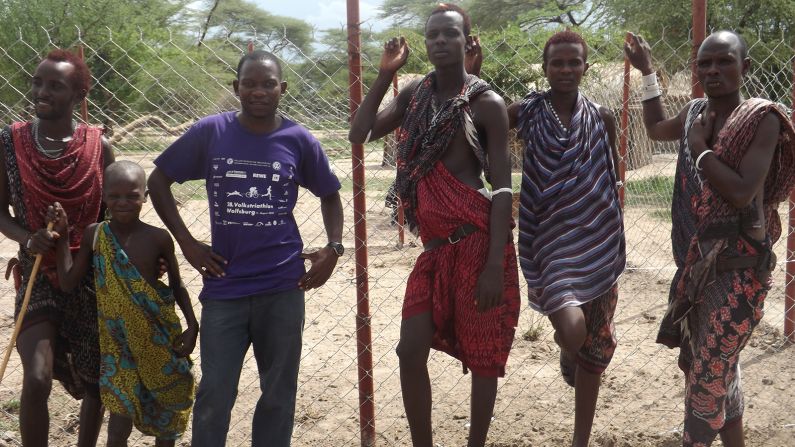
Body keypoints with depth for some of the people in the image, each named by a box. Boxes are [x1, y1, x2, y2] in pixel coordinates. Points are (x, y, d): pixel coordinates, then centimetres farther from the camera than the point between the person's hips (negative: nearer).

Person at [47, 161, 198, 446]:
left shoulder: (158, 238, -9)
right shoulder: (94, 235, -5)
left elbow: (177, 286, 3)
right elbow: (68, 283, -5)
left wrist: (192, 325, -6)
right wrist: (62, 236, -7)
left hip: (160, 339, 0)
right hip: (118, 342, 0)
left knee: (166, 412, 16)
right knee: (119, 424, -2)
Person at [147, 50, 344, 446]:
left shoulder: (299, 140, -1)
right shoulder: (210, 132, -3)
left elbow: (329, 194, 13)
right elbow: (158, 180, 6)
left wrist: (334, 249, -1)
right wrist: (187, 243, -1)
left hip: (283, 287, 1)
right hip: (224, 286, -1)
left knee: (278, 394, 11)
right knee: (214, 395, 5)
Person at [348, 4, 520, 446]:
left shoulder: (486, 102, -6)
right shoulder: (416, 94, 11)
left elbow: (502, 187, -9)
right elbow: (359, 134, 8)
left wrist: (495, 265, -16)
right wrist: (385, 74, 2)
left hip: (478, 241, -6)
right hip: (436, 245, 6)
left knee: (481, 355, 6)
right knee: (411, 352, 3)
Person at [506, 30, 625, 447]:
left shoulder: (601, 117, 4)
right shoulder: (527, 111, -2)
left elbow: (612, 179, 11)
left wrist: (618, 240, 11)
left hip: (598, 241, 3)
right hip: (552, 240, -3)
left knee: (595, 345, 9)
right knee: (572, 330, -24)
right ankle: (568, 351, 18)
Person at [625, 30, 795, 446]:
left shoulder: (762, 118, -15)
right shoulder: (695, 112, 6)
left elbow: (742, 192, -25)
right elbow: (657, 129, 28)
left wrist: (699, 146, -16)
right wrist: (647, 72, 25)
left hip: (738, 265, -8)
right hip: (697, 258, 8)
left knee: (708, 373, -3)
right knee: (719, 364, 19)